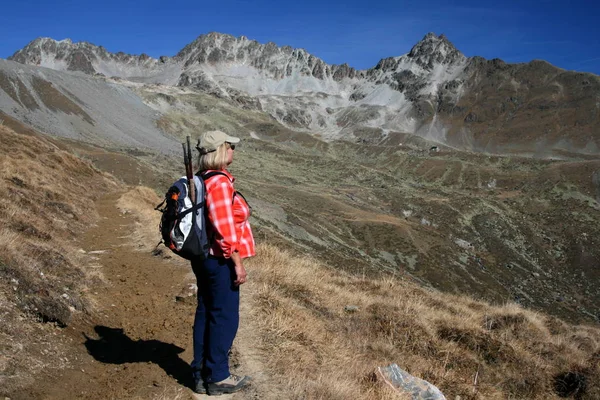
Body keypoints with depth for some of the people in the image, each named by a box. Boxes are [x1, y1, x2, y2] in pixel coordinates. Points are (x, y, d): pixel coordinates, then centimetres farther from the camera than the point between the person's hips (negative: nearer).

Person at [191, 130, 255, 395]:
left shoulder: (202, 179, 11)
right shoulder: (219, 181, -19)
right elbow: (225, 228, -23)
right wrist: (238, 263, -18)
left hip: (203, 257, 10)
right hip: (221, 261, -10)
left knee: (206, 314, 15)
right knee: (224, 317, 2)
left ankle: (201, 374, 25)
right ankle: (218, 378, 13)